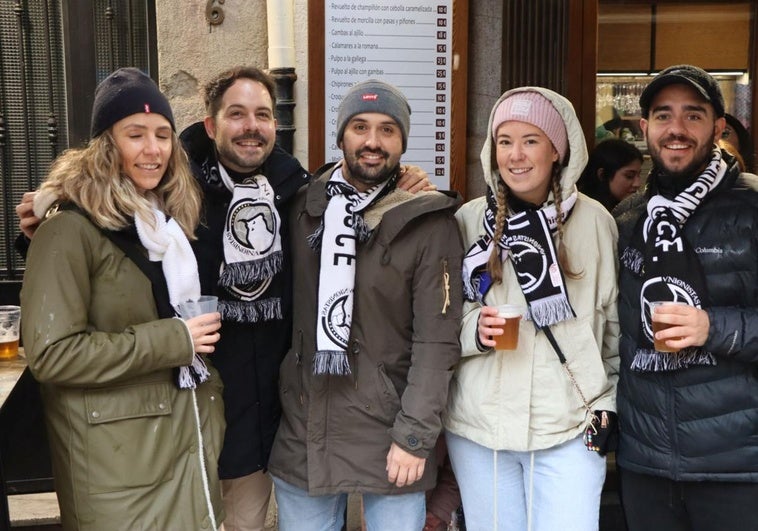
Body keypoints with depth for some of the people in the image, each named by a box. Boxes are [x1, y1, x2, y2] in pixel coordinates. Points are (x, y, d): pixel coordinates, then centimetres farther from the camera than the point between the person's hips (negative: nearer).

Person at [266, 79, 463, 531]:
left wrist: (414, 437, -13)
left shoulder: (429, 223, -9)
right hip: (303, 432, 4)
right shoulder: (304, 208, 4)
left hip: (389, 435, -3)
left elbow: (437, 341, -11)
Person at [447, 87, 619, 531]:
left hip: (571, 427, -1)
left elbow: (614, 320, 7)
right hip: (478, 426, 1)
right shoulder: (469, 220, 0)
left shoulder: (595, 220, -1)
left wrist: (608, 406, 4)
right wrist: (474, 329, -14)